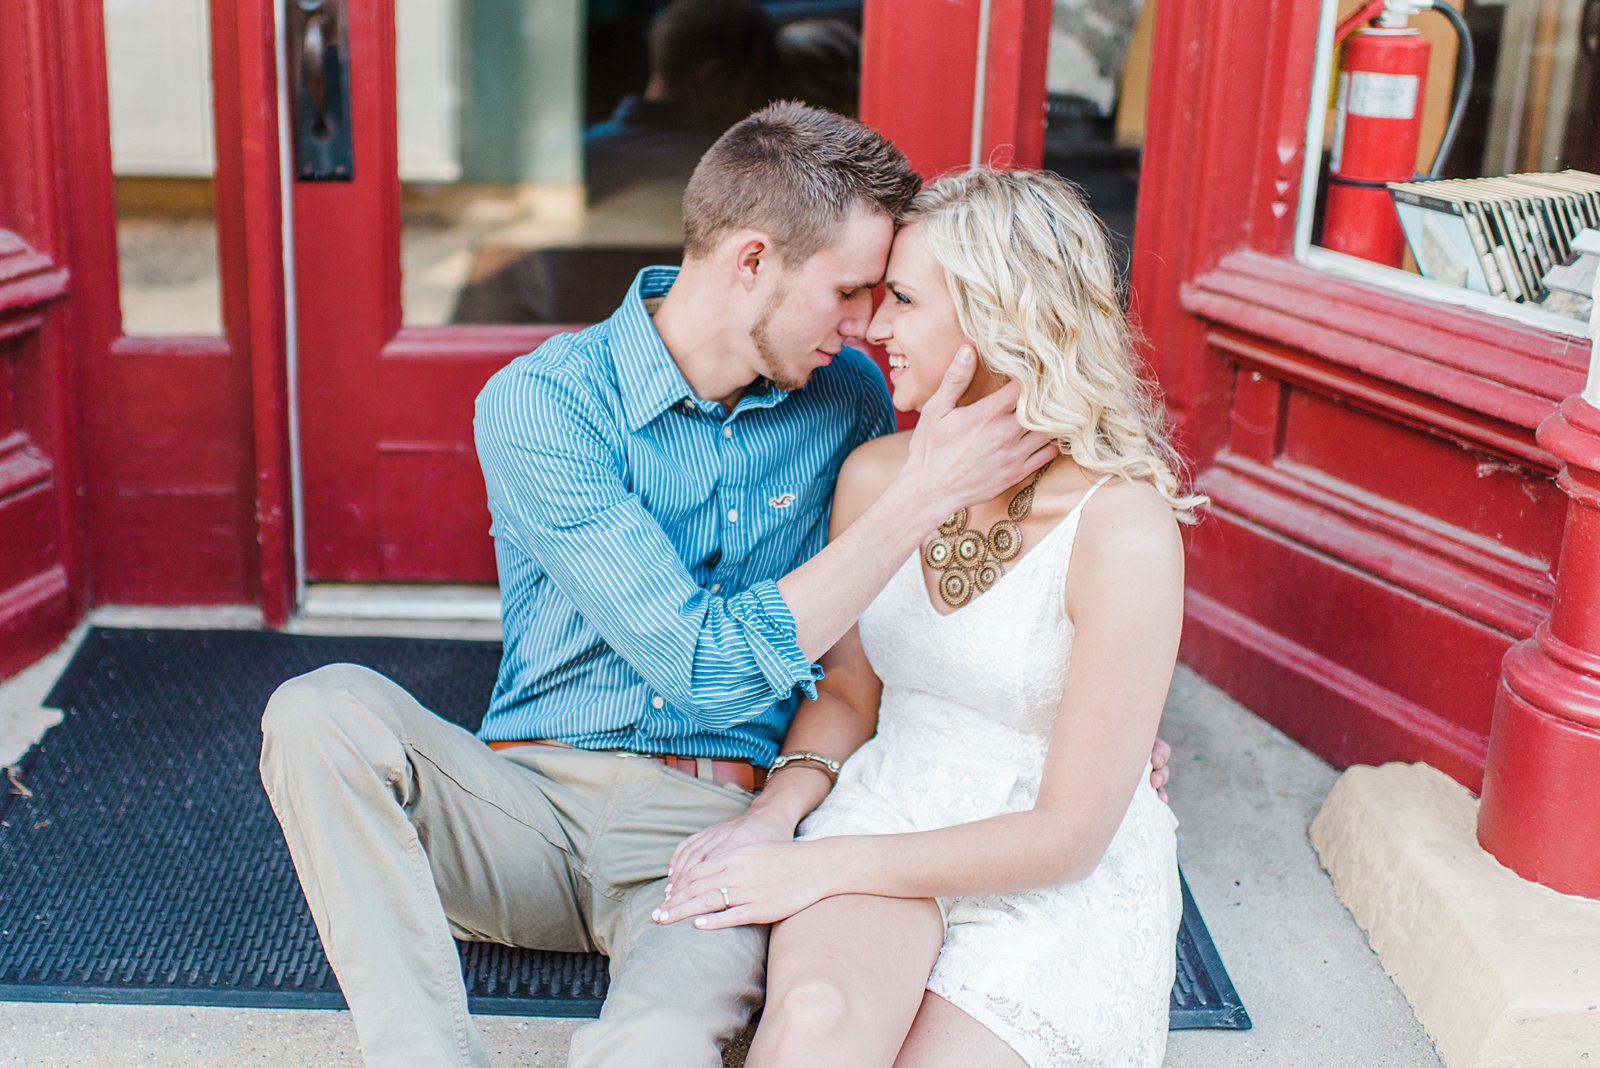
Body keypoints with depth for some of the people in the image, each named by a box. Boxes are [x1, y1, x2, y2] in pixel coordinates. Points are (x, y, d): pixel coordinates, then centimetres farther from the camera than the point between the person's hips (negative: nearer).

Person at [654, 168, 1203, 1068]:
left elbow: (1071, 834, -14)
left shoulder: (1123, 528, -16)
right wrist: (777, 811, -6)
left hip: (1062, 889, -2)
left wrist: (819, 866, -18)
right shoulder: (876, 477, 2)